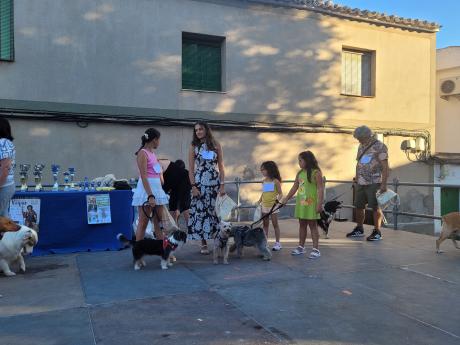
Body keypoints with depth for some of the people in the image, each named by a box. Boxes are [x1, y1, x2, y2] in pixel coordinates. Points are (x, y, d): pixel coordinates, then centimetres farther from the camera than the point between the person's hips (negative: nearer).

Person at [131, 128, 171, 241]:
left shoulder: (152, 153, 16)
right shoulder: (142, 153, -9)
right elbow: (143, 176, -17)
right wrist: (150, 196, -23)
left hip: (157, 188, 8)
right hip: (146, 189, -8)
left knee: (159, 222, 8)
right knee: (143, 223, -4)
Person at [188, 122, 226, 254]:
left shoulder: (216, 145, 6)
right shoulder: (194, 147, 4)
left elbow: (221, 167, 5)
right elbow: (191, 169, 1)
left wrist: (222, 185, -3)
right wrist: (193, 186, -9)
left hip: (215, 182, 1)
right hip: (200, 182, -1)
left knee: (216, 211, -1)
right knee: (200, 211, -2)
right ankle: (204, 244, 6)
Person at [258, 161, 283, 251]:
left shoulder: (275, 181, -8)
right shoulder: (264, 181, 8)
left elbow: (280, 193, -7)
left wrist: (277, 199, -25)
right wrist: (259, 201, 8)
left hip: (273, 205, -5)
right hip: (264, 205, 5)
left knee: (275, 224, 2)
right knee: (265, 224, 9)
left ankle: (277, 243, 10)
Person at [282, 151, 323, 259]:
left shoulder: (316, 173, -10)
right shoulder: (300, 173, 10)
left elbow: (320, 189, -13)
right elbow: (295, 187, 17)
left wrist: (320, 203, -18)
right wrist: (286, 199, 16)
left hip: (311, 203, -6)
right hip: (300, 203, 7)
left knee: (312, 225, -1)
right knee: (302, 224, 13)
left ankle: (316, 249, 5)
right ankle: (301, 247, 23)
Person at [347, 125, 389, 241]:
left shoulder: (380, 146, -8)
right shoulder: (361, 147, 14)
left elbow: (385, 167, -12)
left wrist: (383, 184, -17)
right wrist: (356, 180, 21)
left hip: (374, 183, -7)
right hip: (361, 183, 7)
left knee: (375, 207, -2)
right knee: (359, 206, 12)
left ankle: (377, 232, 8)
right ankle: (359, 229, 26)